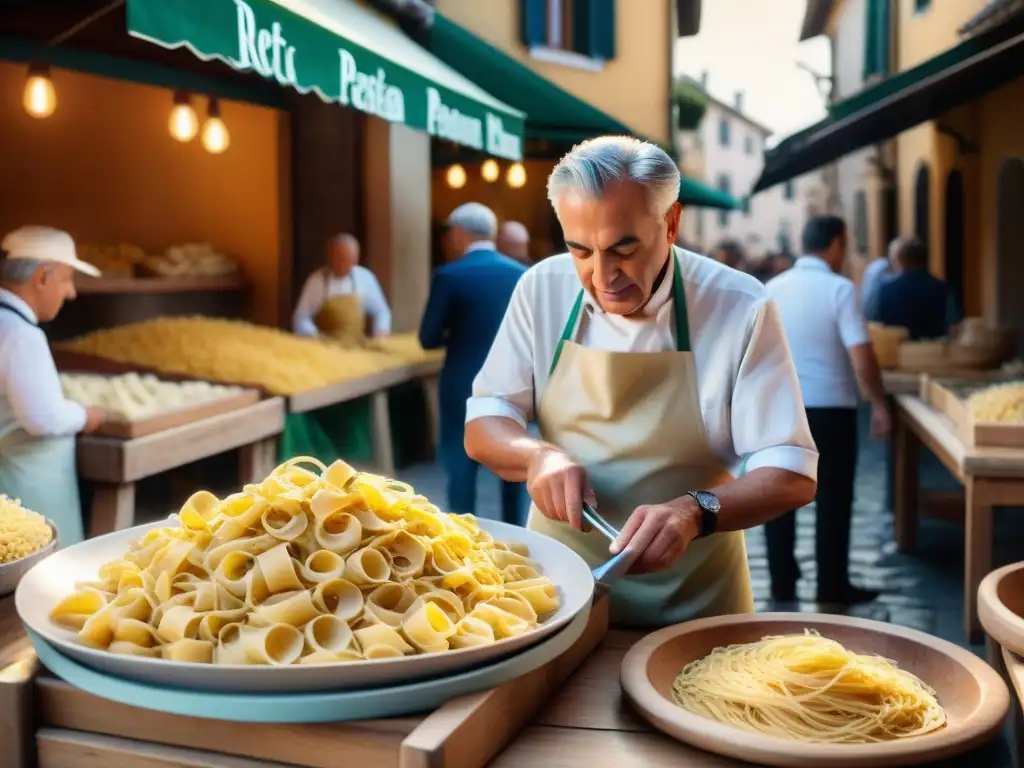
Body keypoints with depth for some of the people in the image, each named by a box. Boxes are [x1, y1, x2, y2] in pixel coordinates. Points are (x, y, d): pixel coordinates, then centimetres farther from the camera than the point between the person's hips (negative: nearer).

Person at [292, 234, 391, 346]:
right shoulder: (317, 281, -4)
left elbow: (381, 312, 12)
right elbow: (301, 319, -1)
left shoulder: (365, 277, 1)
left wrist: (379, 339, -4)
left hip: (357, 347, 3)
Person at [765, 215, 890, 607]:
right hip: (830, 408, -4)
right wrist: (879, 403, -5)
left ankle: (782, 583, 17)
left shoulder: (772, 288, 5)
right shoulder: (840, 288, -9)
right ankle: (833, 588, 11)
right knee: (832, 501, 6)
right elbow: (861, 357, -15)